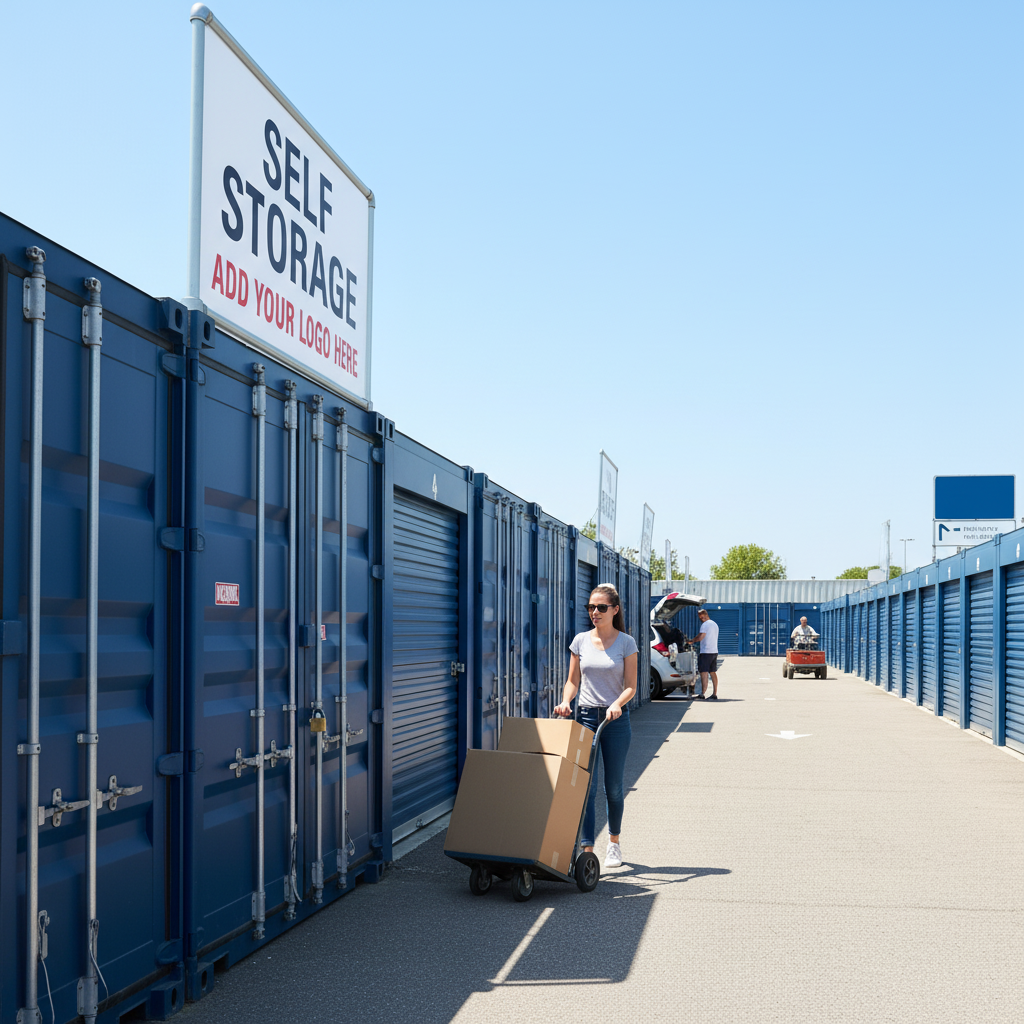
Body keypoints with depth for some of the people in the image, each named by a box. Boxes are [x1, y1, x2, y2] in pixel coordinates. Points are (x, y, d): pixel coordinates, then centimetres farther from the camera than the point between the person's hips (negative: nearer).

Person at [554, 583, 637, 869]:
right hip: (586, 716, 1)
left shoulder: (626, 643, -2)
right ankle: (587, 849, -6)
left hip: (616, 719, -1)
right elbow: (573, 681, 8)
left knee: (613, 786, 7)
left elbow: (631, 686, -4)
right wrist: (565, 702, -10)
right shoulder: (581, 641, 5)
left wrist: (617, 704, -22)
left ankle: (614, 841, 28)